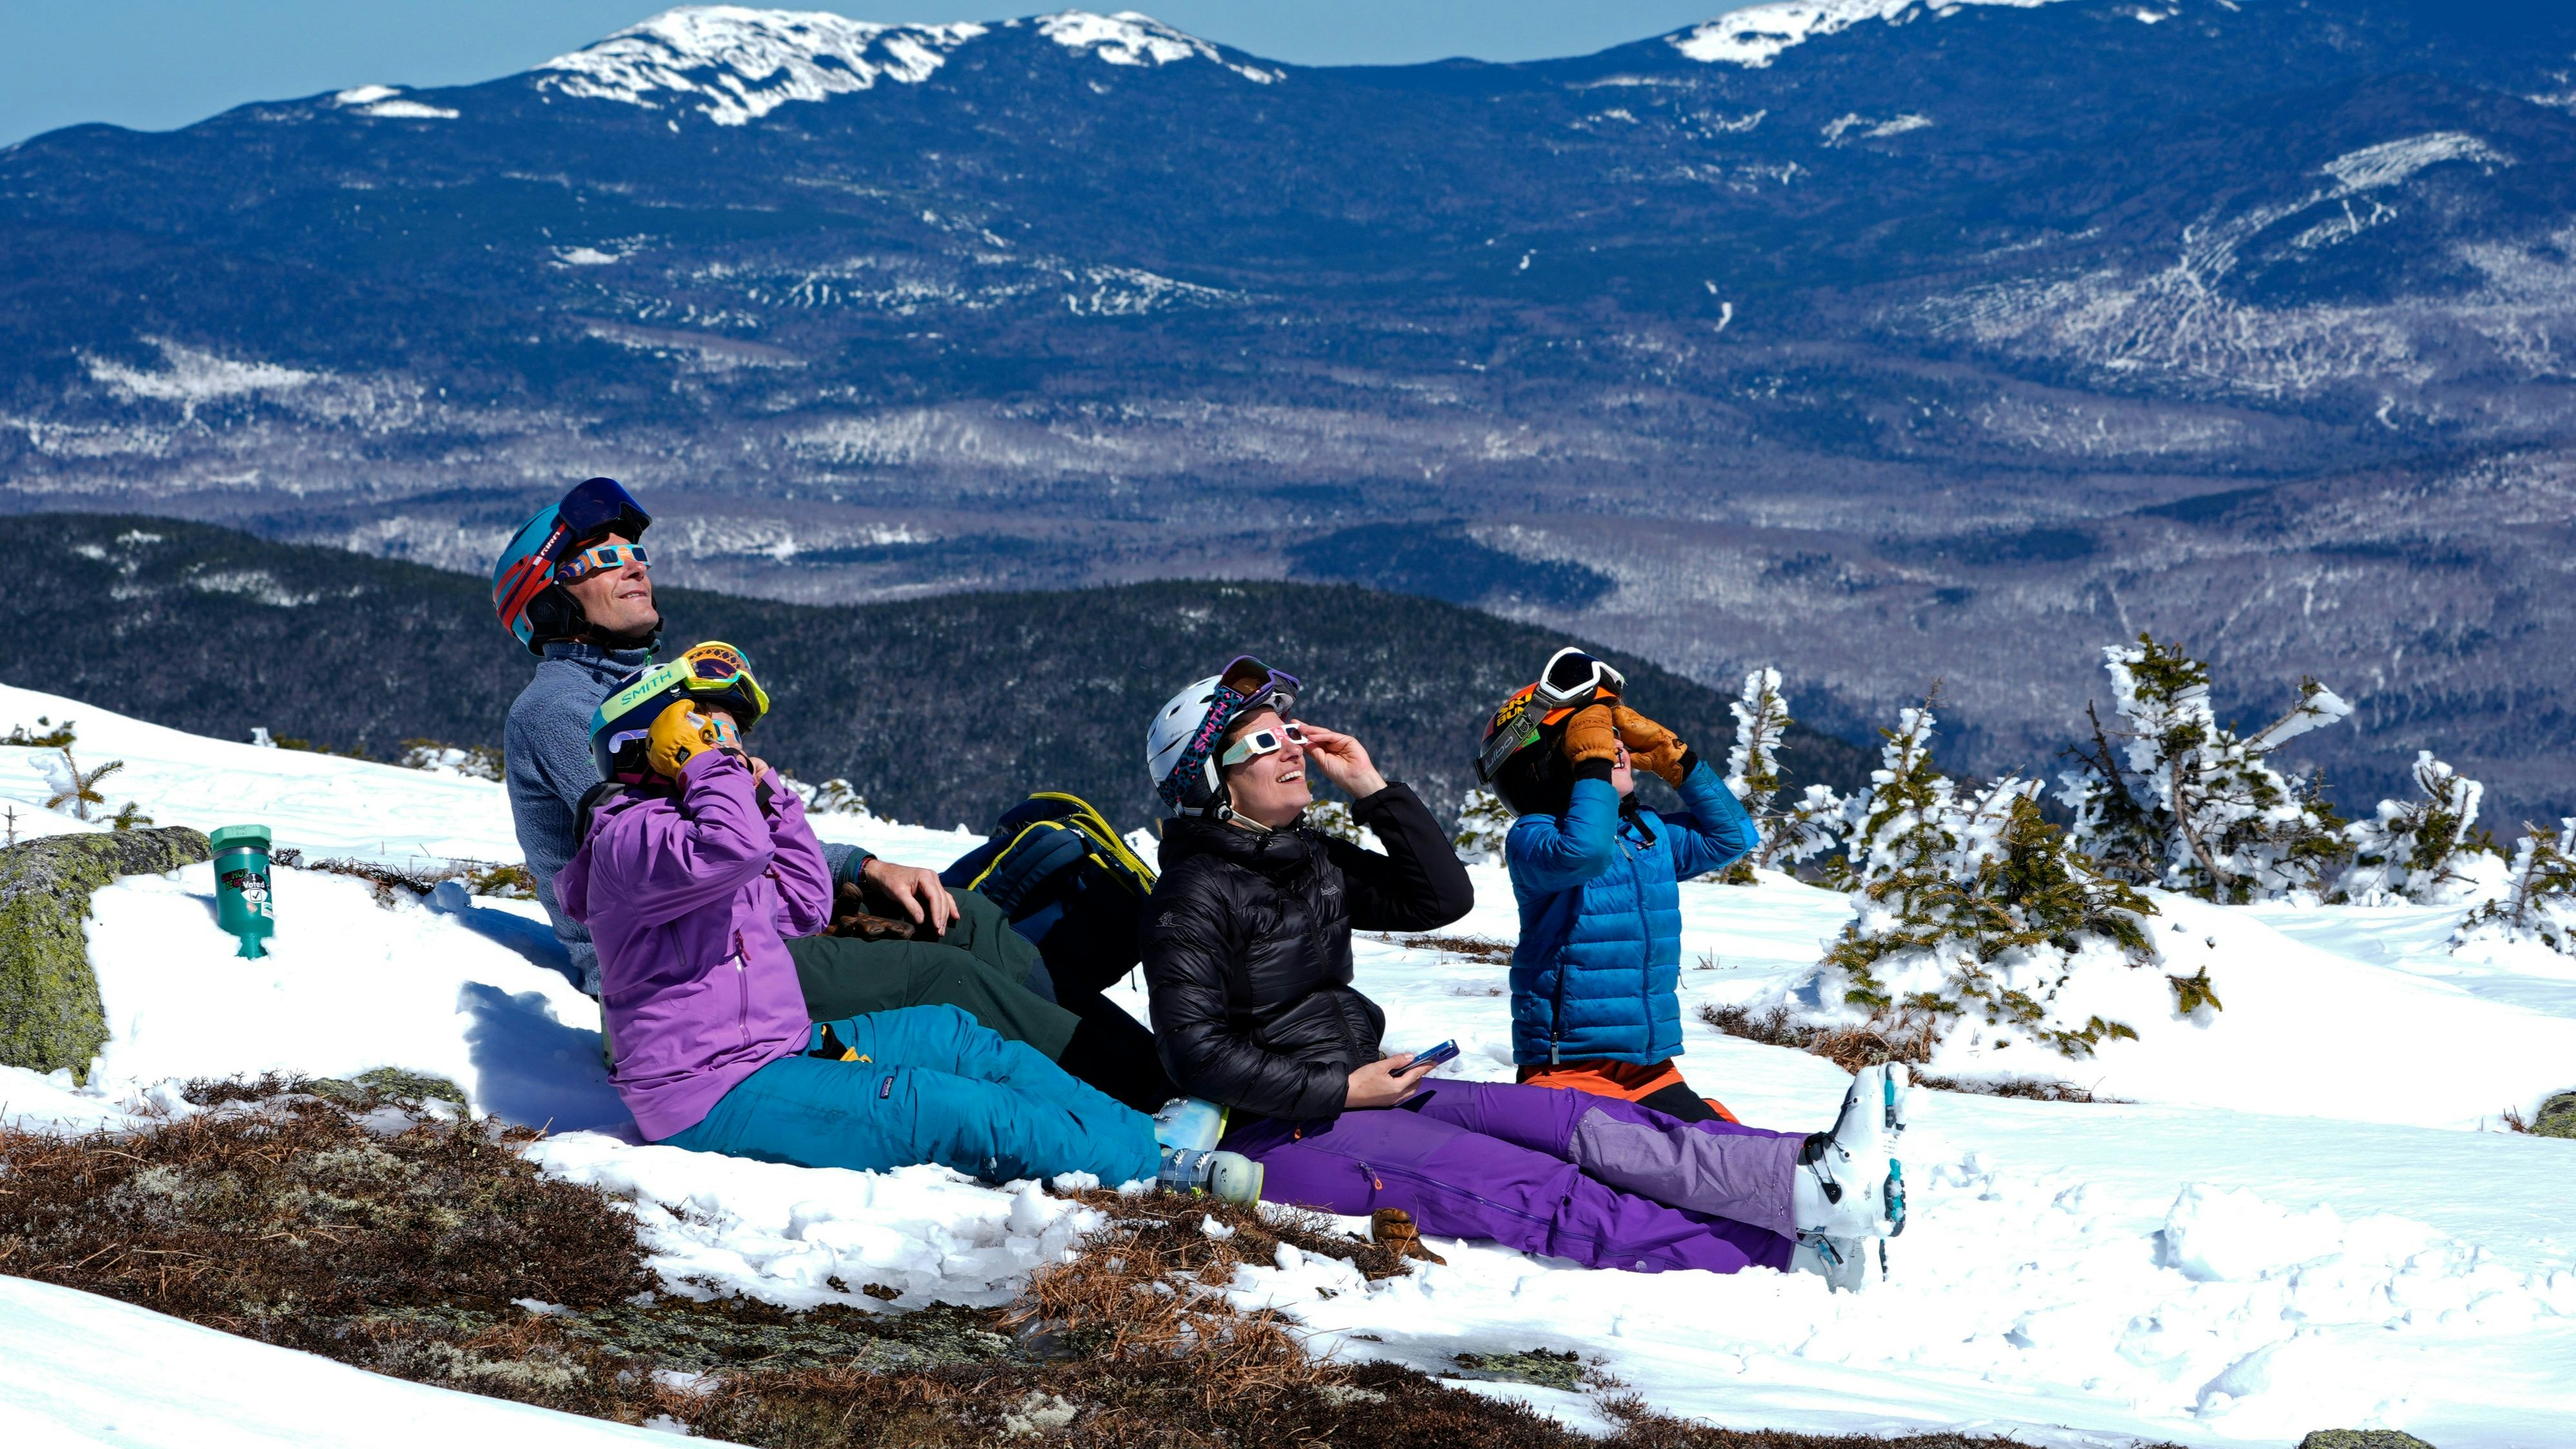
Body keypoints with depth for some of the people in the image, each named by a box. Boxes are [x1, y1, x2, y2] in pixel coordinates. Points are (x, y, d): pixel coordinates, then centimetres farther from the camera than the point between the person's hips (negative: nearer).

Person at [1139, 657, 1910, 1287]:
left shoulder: (1310, 862, 15)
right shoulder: (1195, 898, -12)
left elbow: (1443, 897, 13)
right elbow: (1198, 1054, -19)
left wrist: (1372, 789, 5)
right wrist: (1341, 1091, -19)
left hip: (1358, 1088, 9)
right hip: (1281, 1133, -9)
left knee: (1569, 1120, -10)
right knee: (1530, 1191, -20)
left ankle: (1810, 1174, -26)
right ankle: (1788, 1244, -31)